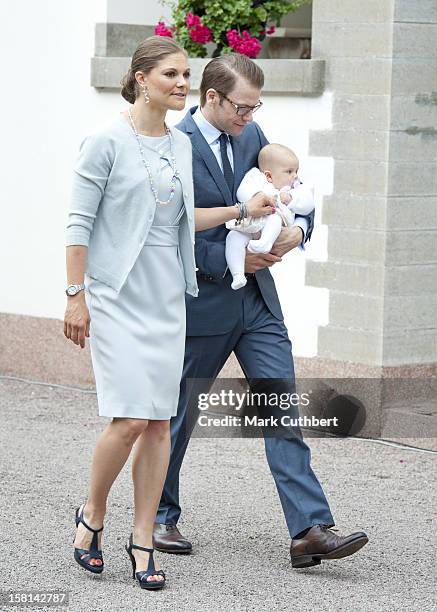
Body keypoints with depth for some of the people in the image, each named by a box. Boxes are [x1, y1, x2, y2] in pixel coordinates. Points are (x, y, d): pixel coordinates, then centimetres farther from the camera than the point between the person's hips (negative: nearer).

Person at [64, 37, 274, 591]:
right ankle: (92, 515, 11)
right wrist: (75, 296, -11)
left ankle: (142, 540, 10)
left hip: (167, 298, 6)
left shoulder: (181, 146, 11)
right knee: (130, 417, -13)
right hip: (116, 296, -6)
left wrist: (241, 211, 15)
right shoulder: (107, 142, -8)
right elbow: (79, 223, -8)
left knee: (159, 422, 2)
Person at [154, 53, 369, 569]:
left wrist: (298, 227, -8)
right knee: (180, 413, 9)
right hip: (202, 301, -5)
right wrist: (233, 260, -18)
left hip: (255, 299, 6)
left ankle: (310, 530, -10)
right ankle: (160, 517, 27)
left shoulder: (250, 136, 6)